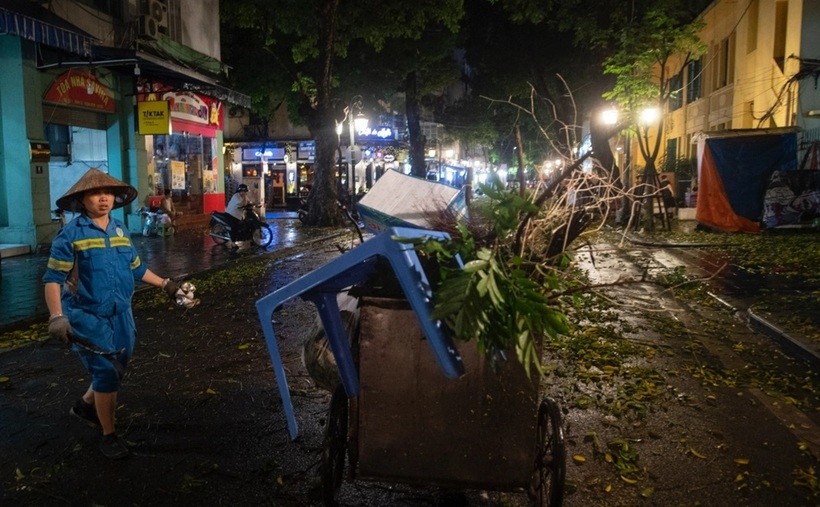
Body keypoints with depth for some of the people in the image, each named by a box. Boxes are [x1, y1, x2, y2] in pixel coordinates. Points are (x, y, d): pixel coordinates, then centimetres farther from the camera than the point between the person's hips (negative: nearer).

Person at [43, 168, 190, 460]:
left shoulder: (120, 230, 6)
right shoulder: (71, 234, -11)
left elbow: (136, 268, 17)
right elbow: (53, 279, -12)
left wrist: (165, 285, 19)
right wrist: (57, 317, -23)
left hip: (121, 314, 6)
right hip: (88, 317, -6)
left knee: (115, 370, 17)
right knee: (106, 373, -3)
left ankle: (86, 406, 45)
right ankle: (109, 436, 15)